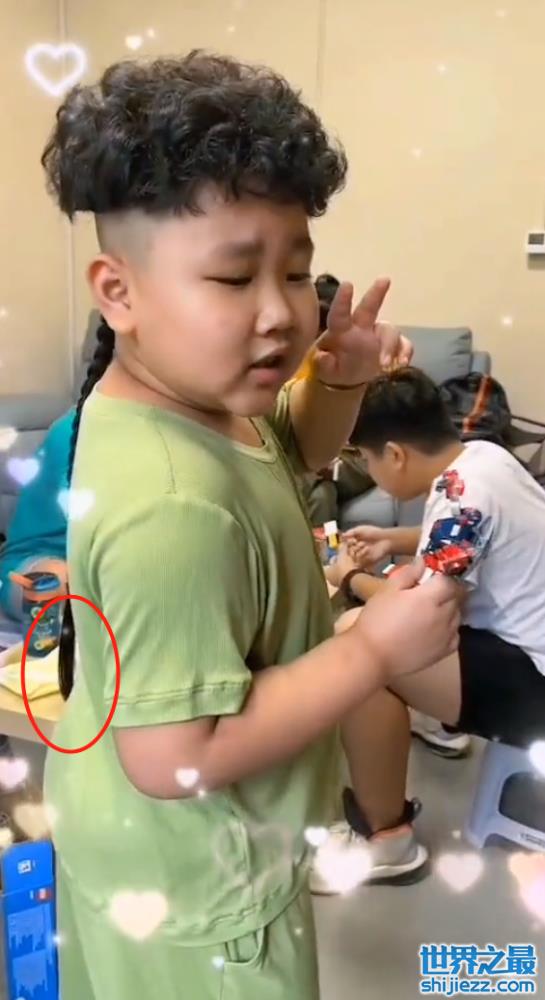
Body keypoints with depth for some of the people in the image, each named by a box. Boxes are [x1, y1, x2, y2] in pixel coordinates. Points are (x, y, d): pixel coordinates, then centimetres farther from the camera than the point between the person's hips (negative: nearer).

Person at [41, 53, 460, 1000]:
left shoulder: (195, 393, -8)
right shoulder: (174, 507, -37)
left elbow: (296, 452, 13)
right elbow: (177, 759, -34)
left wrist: (336, 382, -9)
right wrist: (375, 647, -29)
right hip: (192, 885, -8)